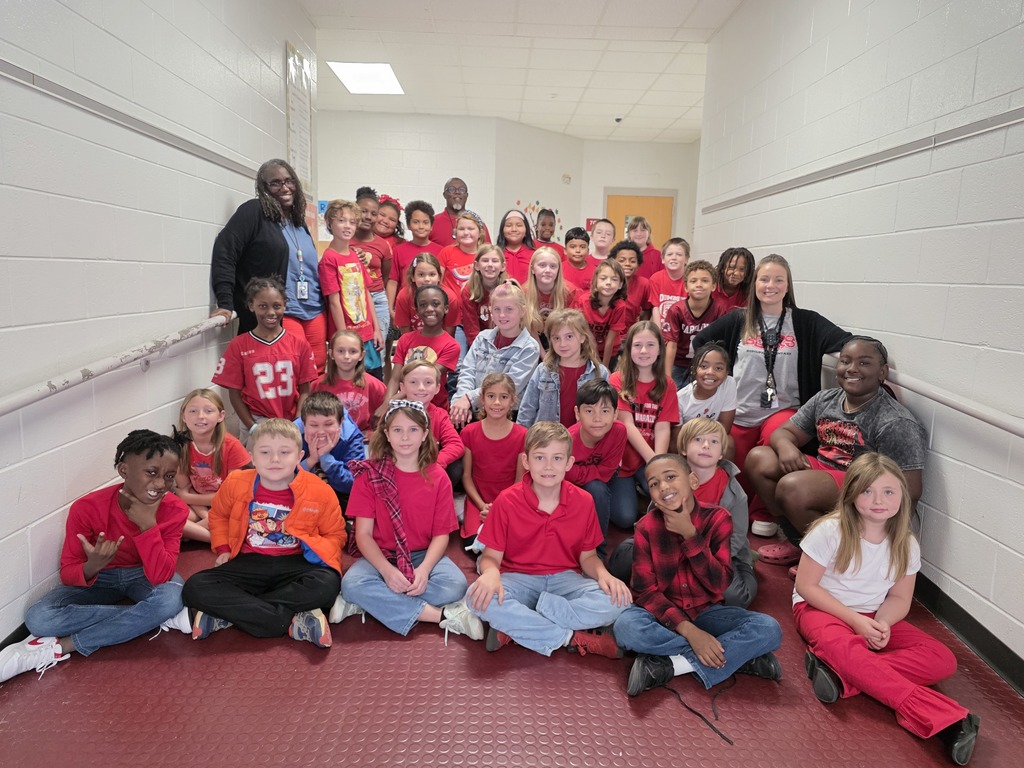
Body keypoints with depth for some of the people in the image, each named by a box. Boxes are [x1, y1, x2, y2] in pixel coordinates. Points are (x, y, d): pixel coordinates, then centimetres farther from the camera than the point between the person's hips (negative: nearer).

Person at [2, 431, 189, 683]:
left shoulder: (175, 510, -23)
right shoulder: (87, 508, -23)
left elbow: (159, 576, -29)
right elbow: (67, 573, -15)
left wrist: (148, 525, -40)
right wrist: (91, 567, -39)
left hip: (144, 575, -1)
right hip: (100, 578, 1)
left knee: (172, 597, -36)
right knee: (38, 618, -27)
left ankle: (62, 647, -23)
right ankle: (160, 618, -23)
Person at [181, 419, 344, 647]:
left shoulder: (320, 491, -9)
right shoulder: (236, 484, -3)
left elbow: (335, 533, 6)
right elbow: (218, 515, 19)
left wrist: (319, 552, -13)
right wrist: (223, 549, 6)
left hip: (295, 565, -2)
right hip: (249, 563, 2)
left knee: (327, 583, -35)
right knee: (195, 588, -23)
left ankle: (226, 613, -22)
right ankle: (293, 622, -28)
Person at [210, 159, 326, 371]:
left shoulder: (298, 222, 19)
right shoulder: (253, 212, -3)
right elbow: (224, 253, -11)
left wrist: (323, 306, 20)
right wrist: (225, 303, -20)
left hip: (314, 313, 7)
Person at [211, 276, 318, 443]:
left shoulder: (299, 344, 0)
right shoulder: (238, 346, -2)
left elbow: (304, 391, 2)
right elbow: (234, 393, 0)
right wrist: (253, 428, -9)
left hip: (292, 424, 1)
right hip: (257, 423, -1)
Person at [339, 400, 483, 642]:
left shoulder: (437, 477, -2)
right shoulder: (370, 474, -4)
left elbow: (441, 534, -4)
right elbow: (363, 534, -8)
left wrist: (424, 569, -23)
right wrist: (387, 570, -25)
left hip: (423, 555, 0)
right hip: (381, 556, 0)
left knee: (455, 585, -29)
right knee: (352, 584, -32)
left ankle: (376, 602, -18)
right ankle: (443, 615, -28)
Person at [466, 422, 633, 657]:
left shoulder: (583, 502, -3)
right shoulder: (506, 501, -9)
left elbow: (588, 556, 5)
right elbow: (491, 556, -6)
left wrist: (603, 574, -17)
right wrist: (491, 573, -30)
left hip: (565, 578, 2)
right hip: (519, 578, -1)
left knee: (616, 600, -26)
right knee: (479, 597, -33)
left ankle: (513, 626, -23)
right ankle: (571, 639, -22)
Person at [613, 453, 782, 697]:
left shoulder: (717, 518, -9)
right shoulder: (647, 526, -10)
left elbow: (719, 585, -15)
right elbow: (646, 590, -14)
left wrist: (690, 534, -23)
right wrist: (688, 630, -26)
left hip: (706, 612, 1)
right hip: (664, 614, -1)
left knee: (769, 629, -23)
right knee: (626, 626, -33)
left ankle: (668, 666, -24)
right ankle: (739, 657, -23)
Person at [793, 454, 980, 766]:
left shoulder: (906, 544, -5)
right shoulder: (830, 530, -18)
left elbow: (899, 598, 4)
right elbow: (806, 586, -15)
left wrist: (882, 623, -19)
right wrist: (855, 620, -23)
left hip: (873, 617, 5)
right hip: (821, 609, -5)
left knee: (942, 660, -16)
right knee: (843, 648, -39)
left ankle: (841, 674, -30)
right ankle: (945, 719, -38)